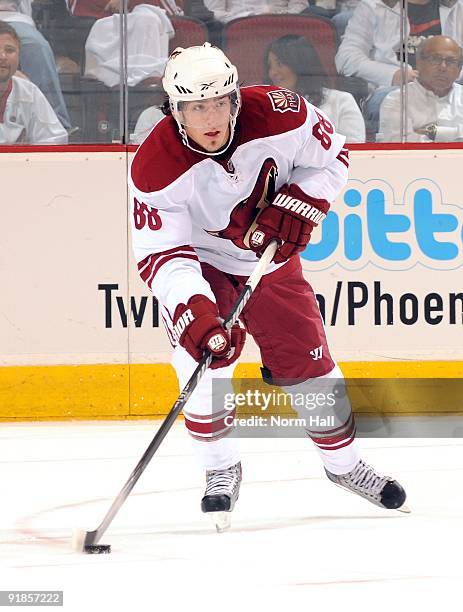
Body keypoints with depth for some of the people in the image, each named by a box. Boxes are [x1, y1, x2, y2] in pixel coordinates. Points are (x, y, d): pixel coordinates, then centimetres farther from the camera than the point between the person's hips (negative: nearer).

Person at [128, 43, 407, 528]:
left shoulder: (279, 115, -26)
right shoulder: (155, 167, -31)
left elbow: (330, 157, -7)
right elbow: (161, 254, -31)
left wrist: (298, 206, -22)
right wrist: (194, 312, -45)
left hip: (271, 258, 2)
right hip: (201, 264, -2)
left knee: (307, 360, 6)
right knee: (205, 350, -24)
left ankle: (344, 462, 30)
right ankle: (221, 470, -4)